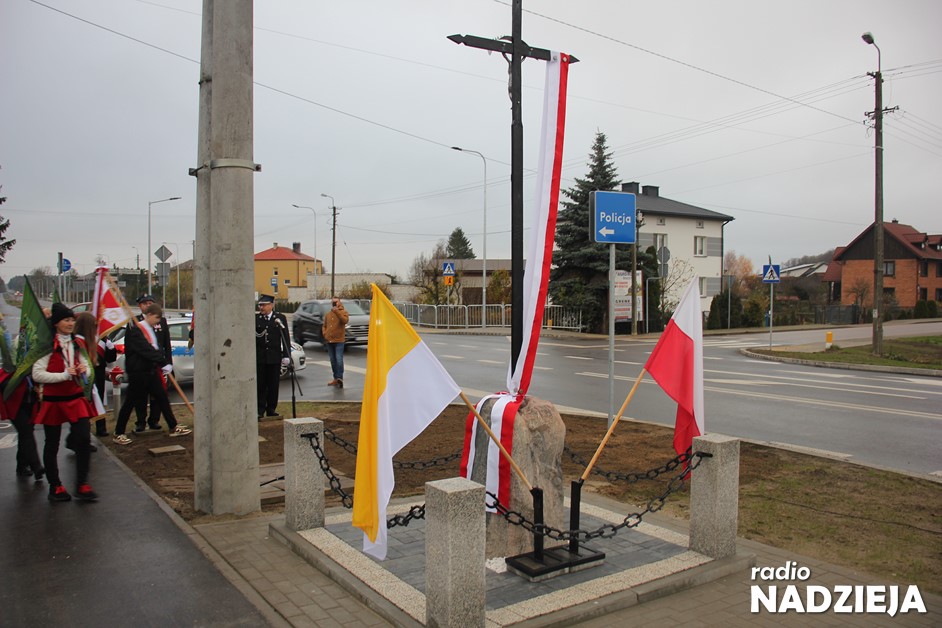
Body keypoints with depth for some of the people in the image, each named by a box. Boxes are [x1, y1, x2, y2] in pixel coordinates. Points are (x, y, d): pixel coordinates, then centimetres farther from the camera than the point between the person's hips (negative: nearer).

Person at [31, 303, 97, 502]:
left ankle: (82, 485, 4)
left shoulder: (76, 344, 8)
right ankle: (55, 486, 22)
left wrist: (84, 371, -6)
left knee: (83, 440, -4)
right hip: (52, 401, -4)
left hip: (76, 399, 5)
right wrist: (65, 375, -23)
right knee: (52, 445, 9)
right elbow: (37, 374, -17)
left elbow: (86, 369, 17)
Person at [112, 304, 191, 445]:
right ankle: (118, 434, 11)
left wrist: (163, 362, -2)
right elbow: (146, 350, -24)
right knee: (130, 402, 0)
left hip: (151, 370, 9)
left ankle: (173, 427, 16)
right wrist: (163, 363, -25)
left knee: (162, 398, 10)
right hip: (138, 372, -9)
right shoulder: (135, 330, -14)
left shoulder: (150, 329, 15)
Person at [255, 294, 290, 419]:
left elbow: (286, 338, 3)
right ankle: (260, 410, 7)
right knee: (260, 385, 1)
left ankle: (271, 409, 17)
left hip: (275, 357, 0)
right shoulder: (255, 318, 4)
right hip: (259, 357, 0)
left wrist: (287, 355, -2)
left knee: (273, 385, 6)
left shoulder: (280, 318, 3)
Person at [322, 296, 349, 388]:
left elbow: (345, 320, -21)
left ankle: (339, 378, -12)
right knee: (333, 360, 10)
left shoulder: (343, 312, 0)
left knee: (339, 360, -15)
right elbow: (324, 326, 23)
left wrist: (337, 311, -25)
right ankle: (336, 378, 18)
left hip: (339, 340, -6)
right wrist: (324, 334, 5)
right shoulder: (328, 314, 17)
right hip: (329, 341, 6)